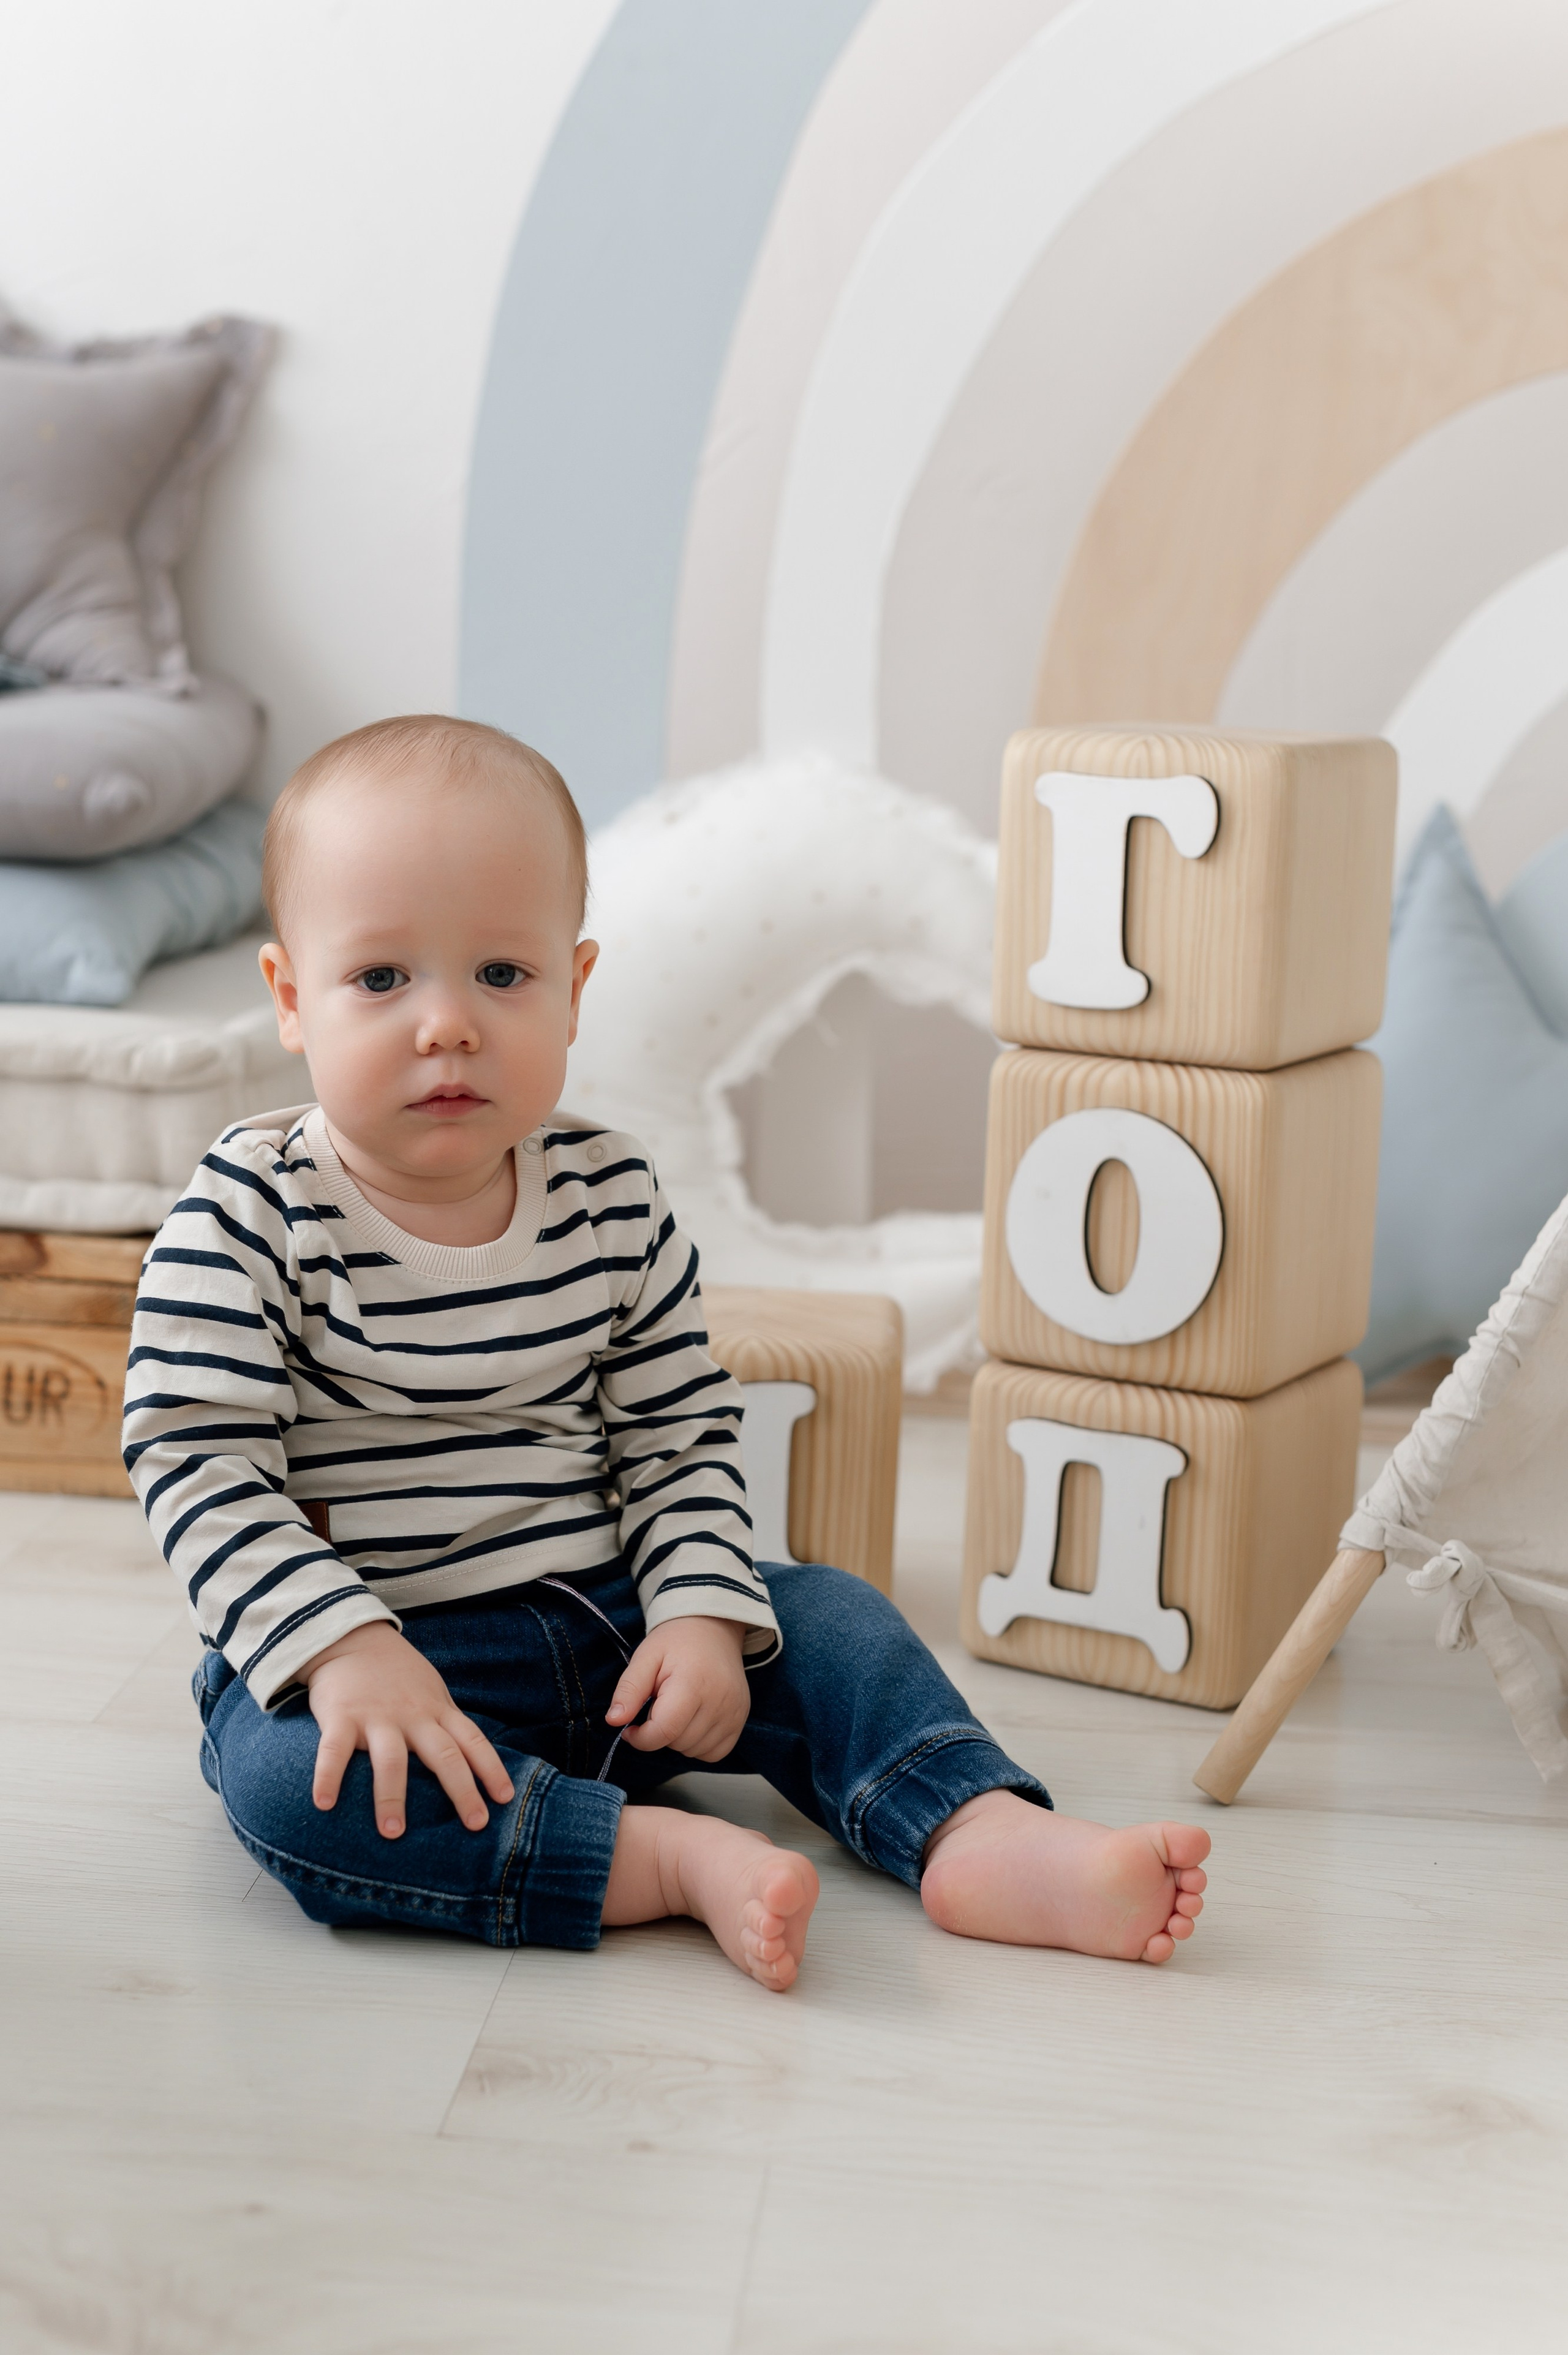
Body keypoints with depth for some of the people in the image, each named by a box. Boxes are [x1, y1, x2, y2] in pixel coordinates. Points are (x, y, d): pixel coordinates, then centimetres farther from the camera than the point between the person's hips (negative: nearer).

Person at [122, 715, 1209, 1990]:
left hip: (604, 1625, 4)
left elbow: (681, 1432, 4)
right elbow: (196, 1463, -16)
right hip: (362, 1647, -4)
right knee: (285, 1774, -34)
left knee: (825, 1614, -6)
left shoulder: (612, 1198, -1)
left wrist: (702, 1616, -11)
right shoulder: (252, 1215, -13)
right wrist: (343, 1648, -27)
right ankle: (671, 1858, -33)